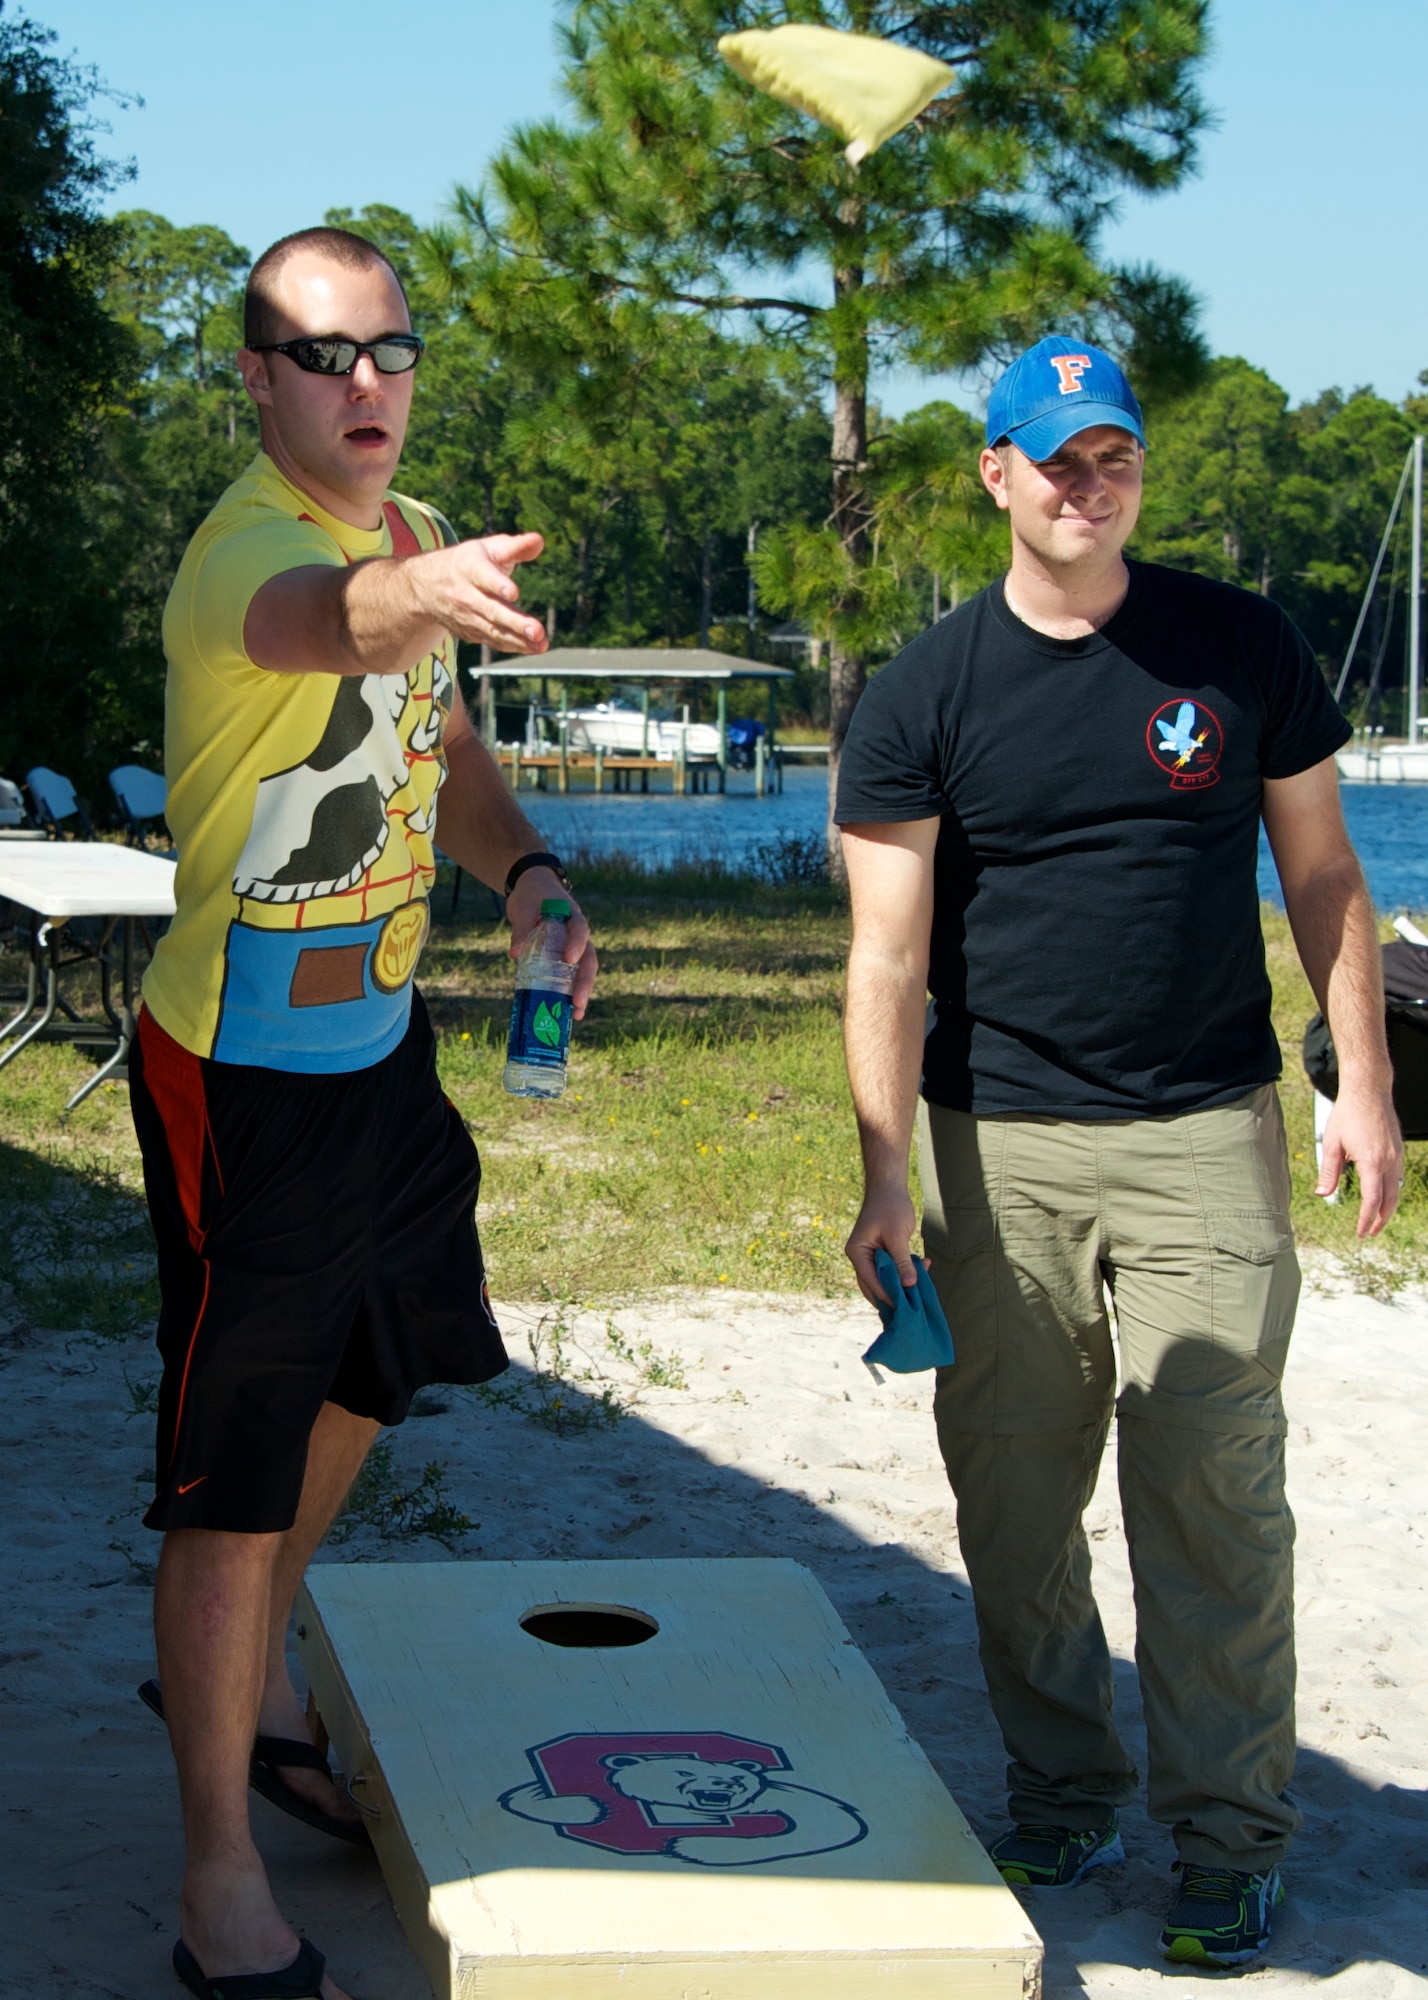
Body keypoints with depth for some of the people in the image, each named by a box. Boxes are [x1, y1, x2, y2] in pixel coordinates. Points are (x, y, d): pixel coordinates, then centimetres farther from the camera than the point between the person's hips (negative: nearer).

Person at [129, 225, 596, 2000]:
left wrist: (525, 871, 1)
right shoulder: (244, 550, -23)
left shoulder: (415, 536, 6)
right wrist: (426, 596, -71)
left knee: (356, 1386, 24)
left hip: (380, 1042, 9)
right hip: (245, 1071, -9)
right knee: (237, 1469, -3)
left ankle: (243, 1683, 49)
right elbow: (316, 617, -48)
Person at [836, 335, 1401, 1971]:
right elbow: (888, 951, -2)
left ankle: (1227, 1842, 6)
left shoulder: (1240, 648, 5)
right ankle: (1061, 1802, 23)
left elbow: (1322, 875, 12)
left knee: (1214, 1498, -4)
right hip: (999, 1148, 1)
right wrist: (885, 1173, -10)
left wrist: (1364, 1082, 3)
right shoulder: (924, 695, 2)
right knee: (1015, 1500, 7)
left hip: (1203, 1141, -1)